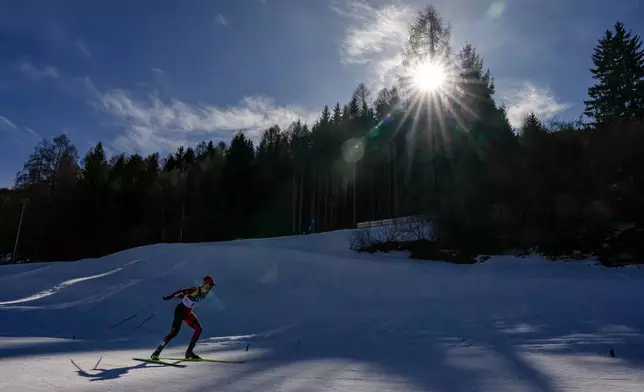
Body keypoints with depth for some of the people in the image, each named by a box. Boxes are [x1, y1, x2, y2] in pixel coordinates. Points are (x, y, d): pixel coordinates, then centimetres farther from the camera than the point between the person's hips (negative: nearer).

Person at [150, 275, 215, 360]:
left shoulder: (204, 293, 2)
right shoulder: (196, 289, -23)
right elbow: (181, 292, -25)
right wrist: (169, 297, -30)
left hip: (188, 312, 8)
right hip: (180, 310, -8)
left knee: (198, 329, -3)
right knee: (175, 331, -17)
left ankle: (189, 352, 5)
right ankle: (157, 352, -7)